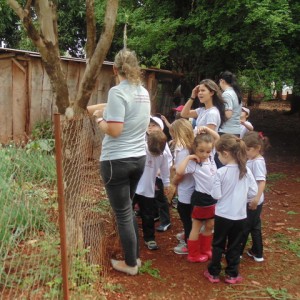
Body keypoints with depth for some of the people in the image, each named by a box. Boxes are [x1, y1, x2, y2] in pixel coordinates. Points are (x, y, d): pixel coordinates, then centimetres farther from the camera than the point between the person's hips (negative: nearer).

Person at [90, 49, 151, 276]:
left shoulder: (117, 91, -17)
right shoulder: (144, 92, 7)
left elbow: (114, 130, -21)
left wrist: (99, 118, -3)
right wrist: (104, 110, 20)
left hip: (117, 161, -8)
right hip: (139, 158, 8)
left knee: (123, 214, 6)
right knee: (128, 209, 22)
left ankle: (130, 264, 20)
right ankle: (135, 255, 33)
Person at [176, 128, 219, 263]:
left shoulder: (211, 156, -1)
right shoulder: (193, 163, -19)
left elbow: (217, 137, 8)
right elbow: (179, 171, -36)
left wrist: (207, 129, -6)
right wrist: (188, 158, -28)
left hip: (213, 197, 7)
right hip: (201, 198, -7)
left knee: (210, 226, 19)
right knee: (197, 227, 8)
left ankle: (205, 250, 36)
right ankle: (193, 255, 22)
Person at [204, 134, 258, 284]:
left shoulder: (221, 172, -18)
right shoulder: (246, 171, -6)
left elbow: (216, 195, -15)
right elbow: (254, 192, -1)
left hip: (223, 215, -3)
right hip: (240, 215, 3)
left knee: (218, 244, 14)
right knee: (234, 245, 16)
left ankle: (214, 273, 25)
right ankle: (232, 274, 27)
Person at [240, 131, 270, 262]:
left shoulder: (258, 162, -21)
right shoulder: (251, 160, 6)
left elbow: (262, 182, -31)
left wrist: (257, 198, -40)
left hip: (253, 201, -9)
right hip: (248, 200, 9)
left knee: (244, 227, 5)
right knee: (254, 226, 18)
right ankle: (257, 253, 30)